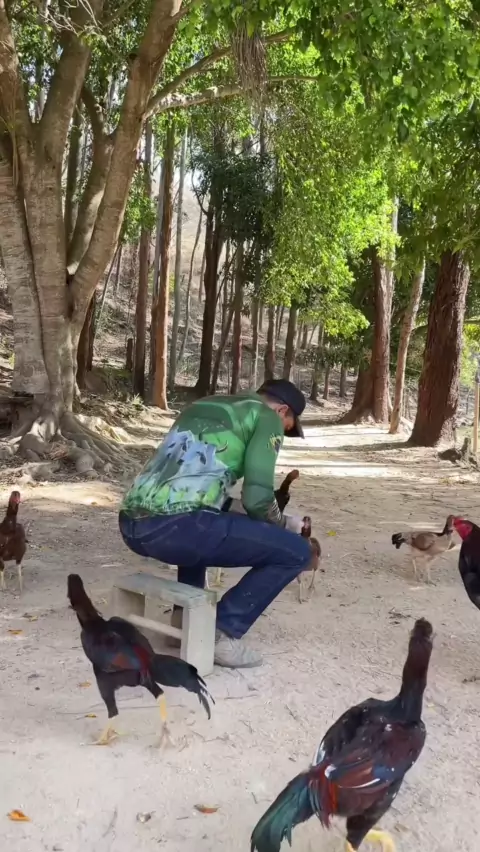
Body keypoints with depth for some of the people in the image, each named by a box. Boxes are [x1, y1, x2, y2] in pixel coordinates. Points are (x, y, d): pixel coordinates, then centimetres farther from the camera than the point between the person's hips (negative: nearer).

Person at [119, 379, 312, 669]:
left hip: (131, 525, 8)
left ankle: (186, 611, 28)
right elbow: (257, 498, -4)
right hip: (174, 528, -8)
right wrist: (284, 524, 19)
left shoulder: (203, 405, 30)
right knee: (296, 552, 6)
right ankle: (222, 634, 4)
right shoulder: (266, 417, 9)